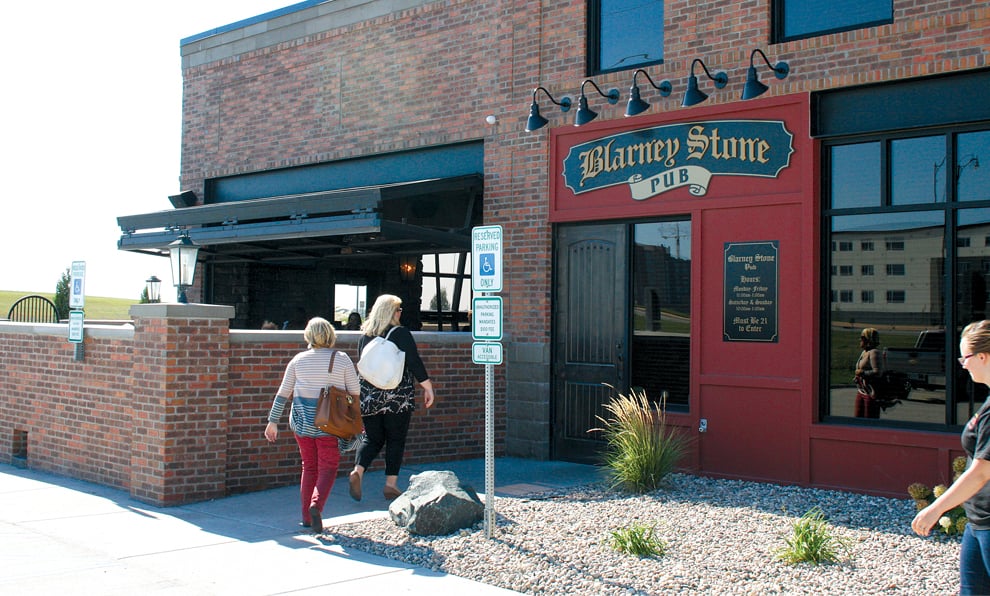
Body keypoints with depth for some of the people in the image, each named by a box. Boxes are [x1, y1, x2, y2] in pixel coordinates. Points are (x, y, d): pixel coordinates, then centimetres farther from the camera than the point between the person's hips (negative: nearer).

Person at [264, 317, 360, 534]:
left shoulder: (299, 360, 3)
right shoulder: (342, 359, -2)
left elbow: (283, 393, 4)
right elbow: (355, 392, 0)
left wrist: (273, 422, 9)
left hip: (302, 421, 3)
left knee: (309, 466, 14)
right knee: (328, 467, 3)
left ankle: (307, 517, 15)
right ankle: (316, 505, -20)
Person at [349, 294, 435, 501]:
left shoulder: (365, 336, 7)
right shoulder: (401, 333, -7)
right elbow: (414, 362, -9)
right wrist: (428, 388, -2)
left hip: (369, 395, 4)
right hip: (397, 396, -4)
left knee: (372, 438, 12)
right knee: (395, 439, 6)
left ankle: (358, 470, -11)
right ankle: (391, 484, 5)